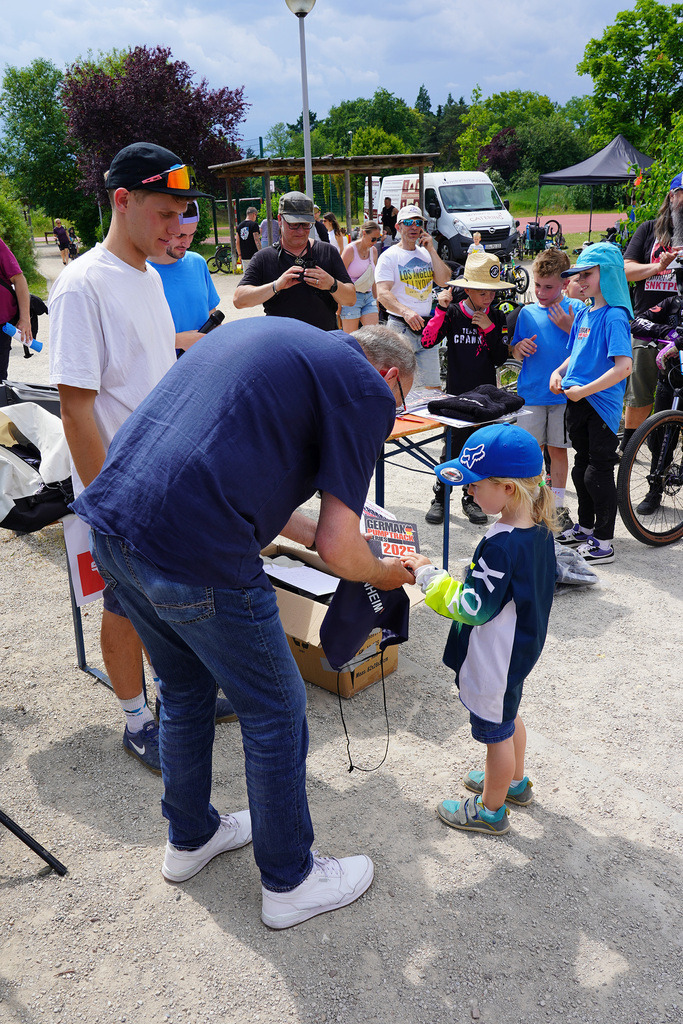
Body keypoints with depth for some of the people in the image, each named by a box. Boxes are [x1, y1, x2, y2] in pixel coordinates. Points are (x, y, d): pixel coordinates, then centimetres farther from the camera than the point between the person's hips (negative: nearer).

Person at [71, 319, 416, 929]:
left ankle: (190, 837, 48)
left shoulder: (266, 332, 23)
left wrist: (312, 533, 31)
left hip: (112, 521, 9)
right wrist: (381, 573, 17)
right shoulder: (367, 391, -1)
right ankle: (289, 880, 32)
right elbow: (339, 548, -5)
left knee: (185, 690, 27)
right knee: (275, 712, 12)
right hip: (194, 558, -9)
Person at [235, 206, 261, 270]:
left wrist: (239, 254, 21)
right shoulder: (254, 224, -8)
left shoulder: (239, 226, 11)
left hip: (244, 257, 6)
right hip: (253, 255, -6)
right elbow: (256, 240, -15)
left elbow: (237, 242, 13)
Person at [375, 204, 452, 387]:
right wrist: (406, 311, -34)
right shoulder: (389, 256, -4)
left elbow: (443, 281, 3)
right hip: (401, 327, -5)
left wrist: (431, 250, -3)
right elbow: (382, 293, -16)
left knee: (433, 385, 8)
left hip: (427, 326, 5)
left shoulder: (426, 254, 14)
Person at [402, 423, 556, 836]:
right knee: (508, 718, 29)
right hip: (520, 649, 9)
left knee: (496, 733, 11)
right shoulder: (540, 529, -5)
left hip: (494, 662, -9)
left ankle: (491, 810, 31)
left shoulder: (501, 546, -34)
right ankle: (514, 781, 50)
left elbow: (471, 607, -29)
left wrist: (429, 574, -18)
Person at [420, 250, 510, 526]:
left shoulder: (497, 317, 3)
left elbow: (501, 358, -1)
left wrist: (489, 328, -13)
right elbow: (427, 341, -17)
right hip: (457, 393, -3)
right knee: (454, 446, -2)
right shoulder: (452, 313, -5)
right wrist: (441, 310, -23)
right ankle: (440, 498, 12)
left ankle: (471, 498, 23)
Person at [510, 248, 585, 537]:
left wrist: (568, 327, -16)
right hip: (531, 394, 1)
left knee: (558, 449, 6)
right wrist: (520, 348, -12)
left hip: (563, 392, -1)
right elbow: (515, 354, 10)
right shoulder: (527, 312, 7)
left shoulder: (575, 308, 1)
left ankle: (558, 507, 19)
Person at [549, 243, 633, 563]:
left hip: (602, 404, -8)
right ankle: (585, 527, 34)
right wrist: (559, 373, 4)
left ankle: (604, 542, 10)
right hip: (577, 403, 8)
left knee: (598, 472, -1)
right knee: (581, 466, 18)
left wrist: (583, 390, -24)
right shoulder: (583, 314, 9)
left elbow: (623, 366, -26)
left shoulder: (614, 316, -16)